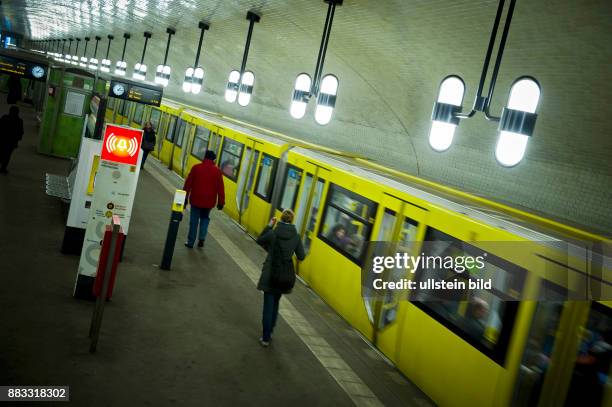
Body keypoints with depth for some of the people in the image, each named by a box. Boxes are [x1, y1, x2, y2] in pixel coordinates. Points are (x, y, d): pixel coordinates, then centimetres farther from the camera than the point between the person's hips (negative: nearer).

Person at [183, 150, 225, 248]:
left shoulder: (196, 167, -5)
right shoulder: (217, 171, -5)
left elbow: (188, 183, -1)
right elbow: (220, 188, -4)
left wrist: (185, 197, 8)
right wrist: (221, 202, 3)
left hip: (196, 199, -1)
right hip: (209, 201, 1)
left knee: (194, 220, 10)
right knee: (205, 218, 22)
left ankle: (190, 242, 15)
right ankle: (202, 238, 8)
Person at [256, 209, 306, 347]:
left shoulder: (273, 233, -13)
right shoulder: (296, 236, -6)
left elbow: (259, 240, 6)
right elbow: (301, 257, -1)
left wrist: (269, 226, 8)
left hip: (271, 275, -3)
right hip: (286, 276, 3)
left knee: (268, 305, 6)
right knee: (275, 303, 22)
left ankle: (266, 338, 9)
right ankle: (269, 332, 31)